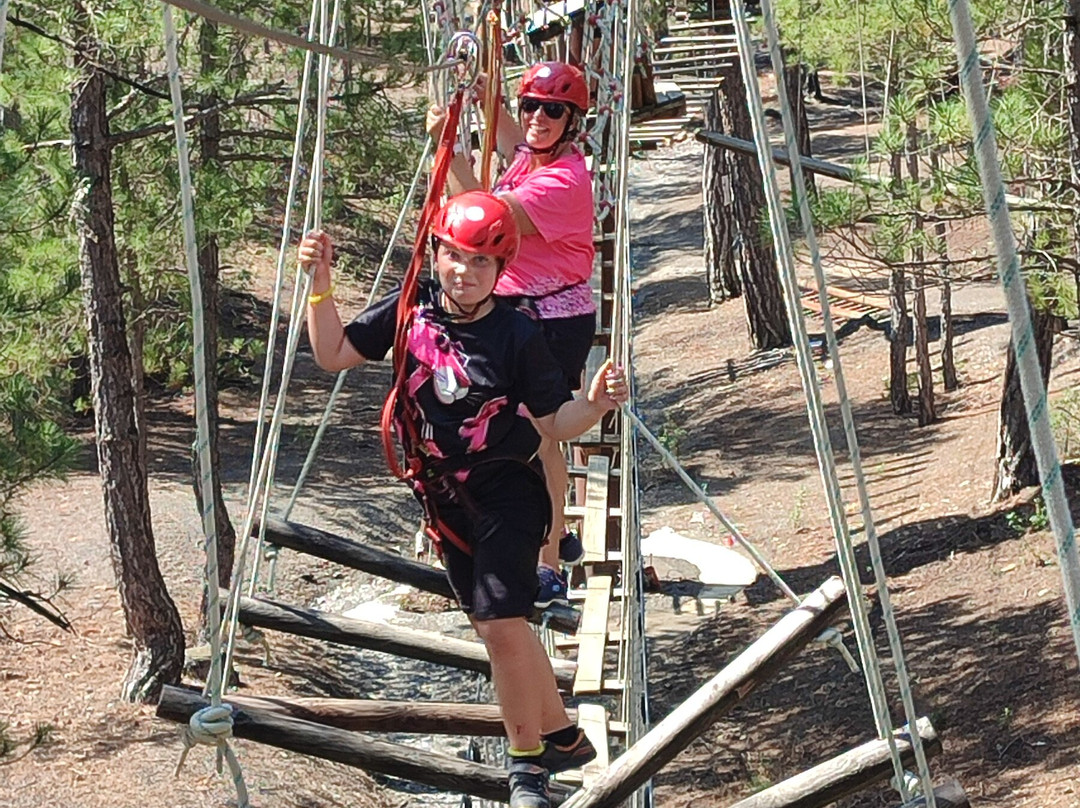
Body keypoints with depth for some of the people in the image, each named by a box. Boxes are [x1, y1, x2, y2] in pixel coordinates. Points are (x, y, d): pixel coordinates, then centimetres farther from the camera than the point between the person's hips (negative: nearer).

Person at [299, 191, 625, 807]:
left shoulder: (516, 335, -16)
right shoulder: (410, 309, -5)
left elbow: (555, 423, -10)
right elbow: (335, 354, -1)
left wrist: (596, 403, -30)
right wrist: (321, 286, -13)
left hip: (506, 494, -5)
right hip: (444, 497, 5)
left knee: (501, 623, -16)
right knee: (497, 623, 14)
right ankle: (561, 735, 31)